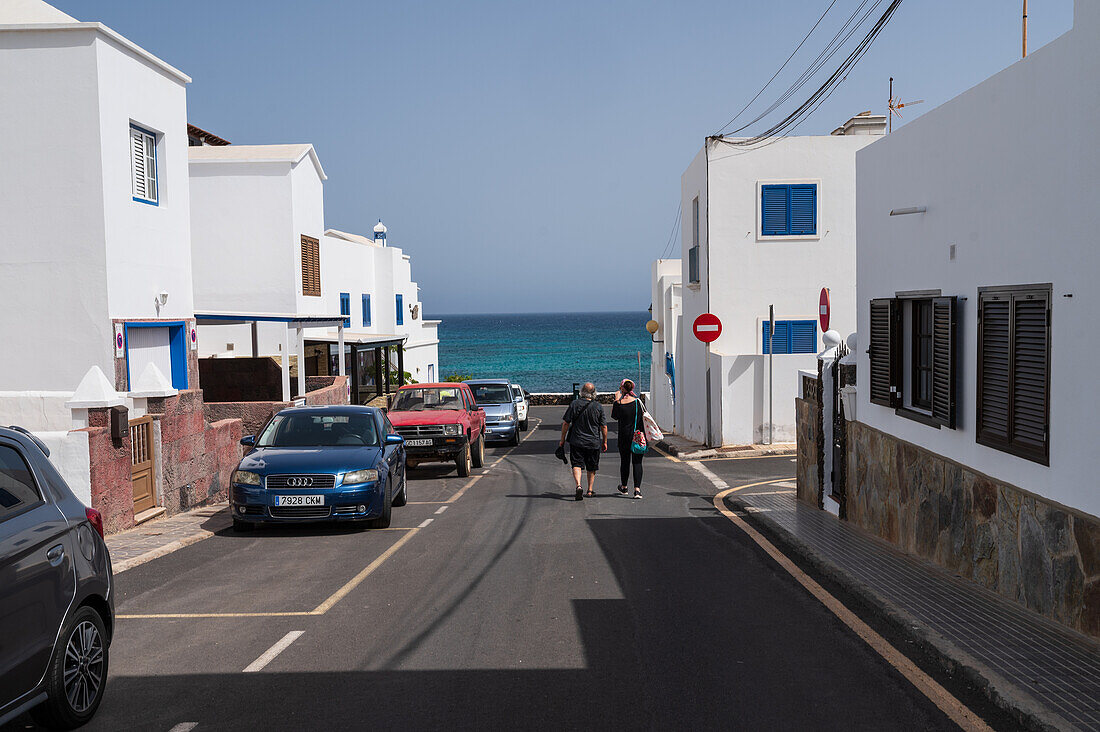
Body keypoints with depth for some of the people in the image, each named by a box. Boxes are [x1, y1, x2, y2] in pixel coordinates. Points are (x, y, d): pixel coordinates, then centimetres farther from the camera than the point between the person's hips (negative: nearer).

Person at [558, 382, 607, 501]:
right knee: (591, 468, 15)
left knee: (577, 464, 0)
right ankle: (590, 490, 21)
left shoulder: (574, 404, -5)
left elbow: (566, 423, -3)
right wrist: (604, 442, 12)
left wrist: (562, 439, 7)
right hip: (593, 442, 1)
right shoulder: (598, 407, -4)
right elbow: (604, 427, 0)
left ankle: (578, 485, -23)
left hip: (576, 441, -1)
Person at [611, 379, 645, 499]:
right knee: (637, 462, 3)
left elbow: (614, 416, 8)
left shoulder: (618, 403, -9)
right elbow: (642, 418, -3)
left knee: (624, 461, 15)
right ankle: (637, 489, -8)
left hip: (624, 437, 0)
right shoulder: (638, 401, -7)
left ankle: (624, 487, 31)